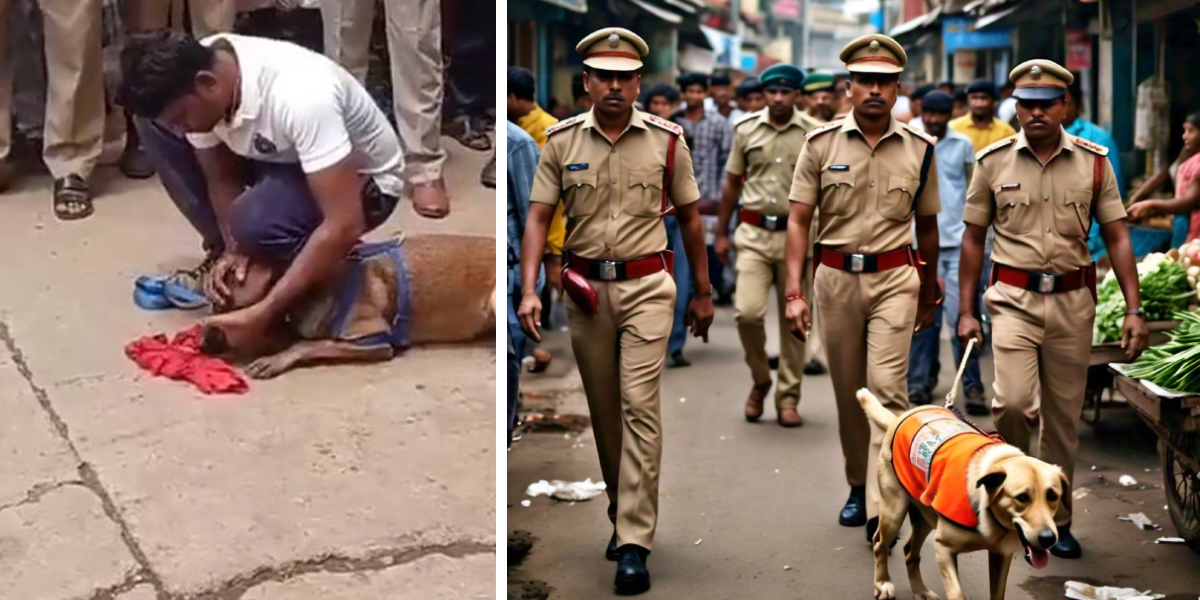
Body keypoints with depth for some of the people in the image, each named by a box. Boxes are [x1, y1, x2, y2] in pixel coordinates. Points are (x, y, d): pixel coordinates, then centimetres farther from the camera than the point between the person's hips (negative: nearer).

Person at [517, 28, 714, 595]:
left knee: (639, 405, -11)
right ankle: (623, 511, 31)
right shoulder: (562, 141, 2)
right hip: (586, 287, 2)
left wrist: (702, 292, 11)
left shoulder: (666, 140, 0)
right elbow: (538, 218, -1)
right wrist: (528, 291, -14)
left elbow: (690, 218, 8)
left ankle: (634, 543, -8)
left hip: (645, 286, -2)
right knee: (603, 410, 12)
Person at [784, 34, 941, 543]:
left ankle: (881, 508, -9)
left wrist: (928, 295, 21)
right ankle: (858, 486, 30)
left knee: (887, 388, -11)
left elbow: (927, 226, 14)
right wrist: (794, 293, -9)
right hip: (835, 276, 1)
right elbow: (798, 220, 0)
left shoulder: (919, 149, 4)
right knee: (848, 393, 11)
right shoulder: (821, 144, 0)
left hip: (894, 277, -1)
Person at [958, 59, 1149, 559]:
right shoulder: (993, 161, 1)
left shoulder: (1094, 162, 3)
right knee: (1013, 401, -20)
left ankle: (1057, 520, 24)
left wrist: (1134, 309, -4)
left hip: (1073, 300, 2)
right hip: (1013, 297, -1)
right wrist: (966, 310, 1)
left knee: (1064, 418, 8)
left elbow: (1117, 237, 4)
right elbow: (973, 238, 5)